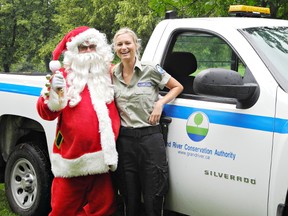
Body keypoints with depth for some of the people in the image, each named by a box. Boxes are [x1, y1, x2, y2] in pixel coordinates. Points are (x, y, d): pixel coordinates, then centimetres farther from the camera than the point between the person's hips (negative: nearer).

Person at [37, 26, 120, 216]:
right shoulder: (64, 75, -1)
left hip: (101, 157, 3)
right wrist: (54, 91, -27)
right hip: (72, 158, -3)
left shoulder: (108, 72, 10)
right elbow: (46, 113, -11)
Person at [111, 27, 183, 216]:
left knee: (153, 199, 1)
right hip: (124, 139, 3)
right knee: (130, 198, 12)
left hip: (150, 137, -3)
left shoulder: (151, 70, -3)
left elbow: (177, 87, 6)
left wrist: (160, 103, -7)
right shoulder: (112, 74, 7)